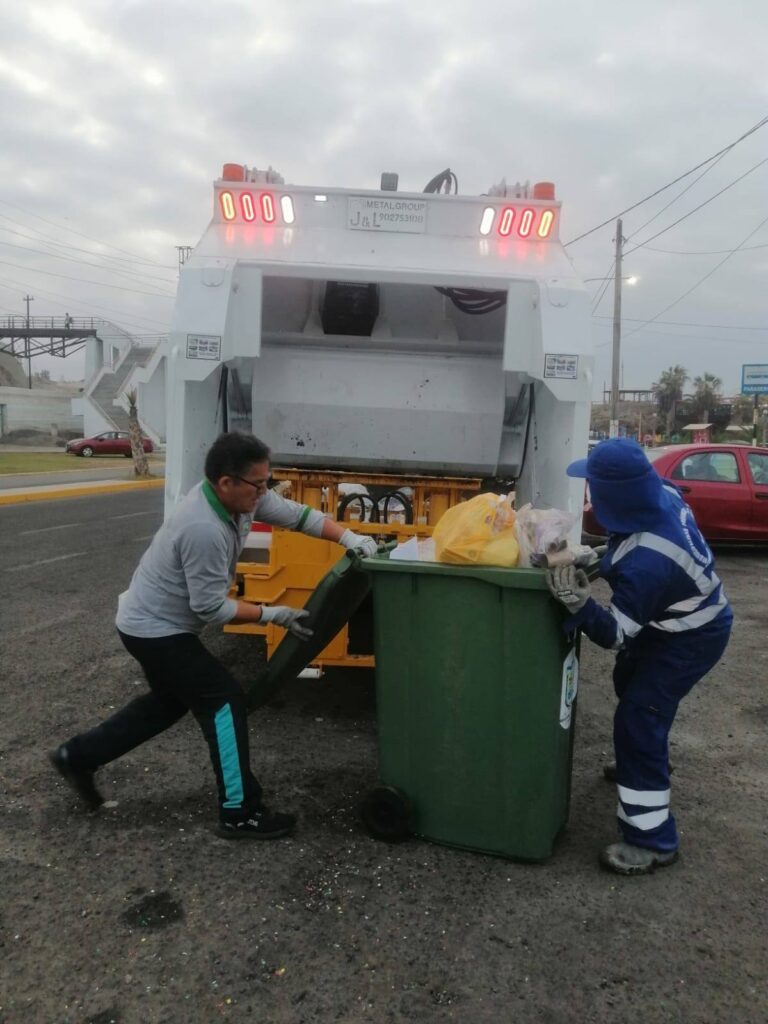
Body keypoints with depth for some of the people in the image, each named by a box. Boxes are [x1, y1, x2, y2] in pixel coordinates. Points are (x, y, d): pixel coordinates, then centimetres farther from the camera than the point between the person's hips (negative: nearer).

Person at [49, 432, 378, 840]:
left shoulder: (241, 496, -8)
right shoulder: (204, 530, -35)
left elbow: (297, 514, -1)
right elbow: (211, 608, -27)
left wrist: (349, 537, -12)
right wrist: (272, 615, -20)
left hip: (153, 621, 10)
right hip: (155, 629, -10)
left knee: (170, 701, 24)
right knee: (224, 702, -7)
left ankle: (78, 756, 36)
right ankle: (240, 814, 3)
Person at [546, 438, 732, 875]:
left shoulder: (645, 563, -40)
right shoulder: (665, 496, -17)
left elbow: (616, 635, -31)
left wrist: (580, 604, -45)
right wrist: (607, 558, 8)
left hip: (690, 639, -9)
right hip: (690, 617, 10)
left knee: (637, 720, -10)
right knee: (630, 683, 27)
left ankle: (653, 841, 1)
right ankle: (645, 763, 51)